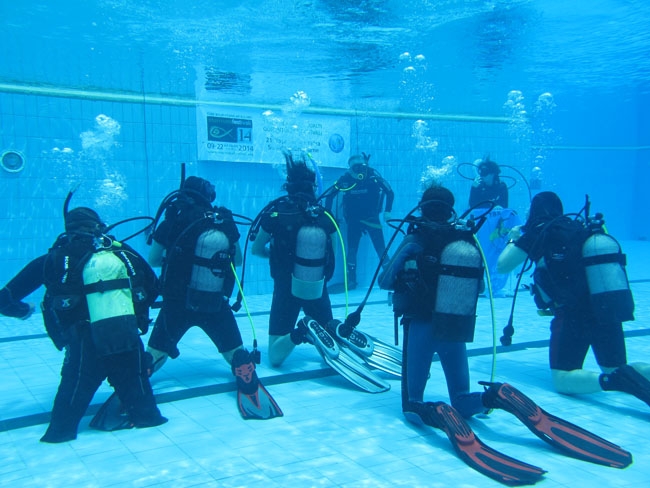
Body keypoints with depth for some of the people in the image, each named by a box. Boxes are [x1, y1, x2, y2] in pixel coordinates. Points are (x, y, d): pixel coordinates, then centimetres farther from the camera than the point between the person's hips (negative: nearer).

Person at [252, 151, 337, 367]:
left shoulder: (275, 213, -12)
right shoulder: (325, 216, -7)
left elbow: (256, 250, 3)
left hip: (286, 288, -2)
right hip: (317, 289, 2)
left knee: (275, 357, 6)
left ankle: (298, 334, -24)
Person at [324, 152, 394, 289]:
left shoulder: (373, 175, -18)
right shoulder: (345, 179, -16)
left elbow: (390, 192, -9)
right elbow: (330, 195, -4)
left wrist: (387, 211, -15)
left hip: (372, 218, -1)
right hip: (354, 220, 1)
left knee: (381, 249, -3)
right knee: (352, 250, 2)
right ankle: (351, 280, 15)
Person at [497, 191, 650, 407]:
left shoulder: (538, 233, 0)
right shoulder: (581, 228, 17)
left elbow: (502, 266, 5)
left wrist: (513, 240, 24)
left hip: (573, 314, -6)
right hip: (611, 310, 6)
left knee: (562, 379, 1)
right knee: (615, 370, 21)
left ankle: (614, 380, -25)